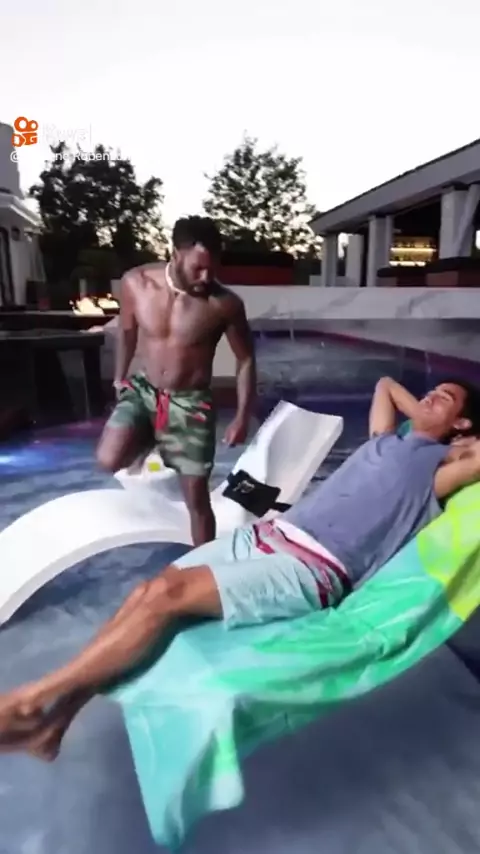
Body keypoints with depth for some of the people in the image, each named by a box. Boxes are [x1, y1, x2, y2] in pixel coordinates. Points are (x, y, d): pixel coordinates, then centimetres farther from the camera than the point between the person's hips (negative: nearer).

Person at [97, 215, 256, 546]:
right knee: (109, 460, -21)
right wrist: (119, 378, 17)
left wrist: (243, 418, -7)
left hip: (191, 402, -2)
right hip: (143, 391, 2)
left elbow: (246, 359, -5)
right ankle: (148, 442, 15)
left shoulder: (225, 304, -18)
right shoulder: (136, 283, -12)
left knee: (197, 496, 1)